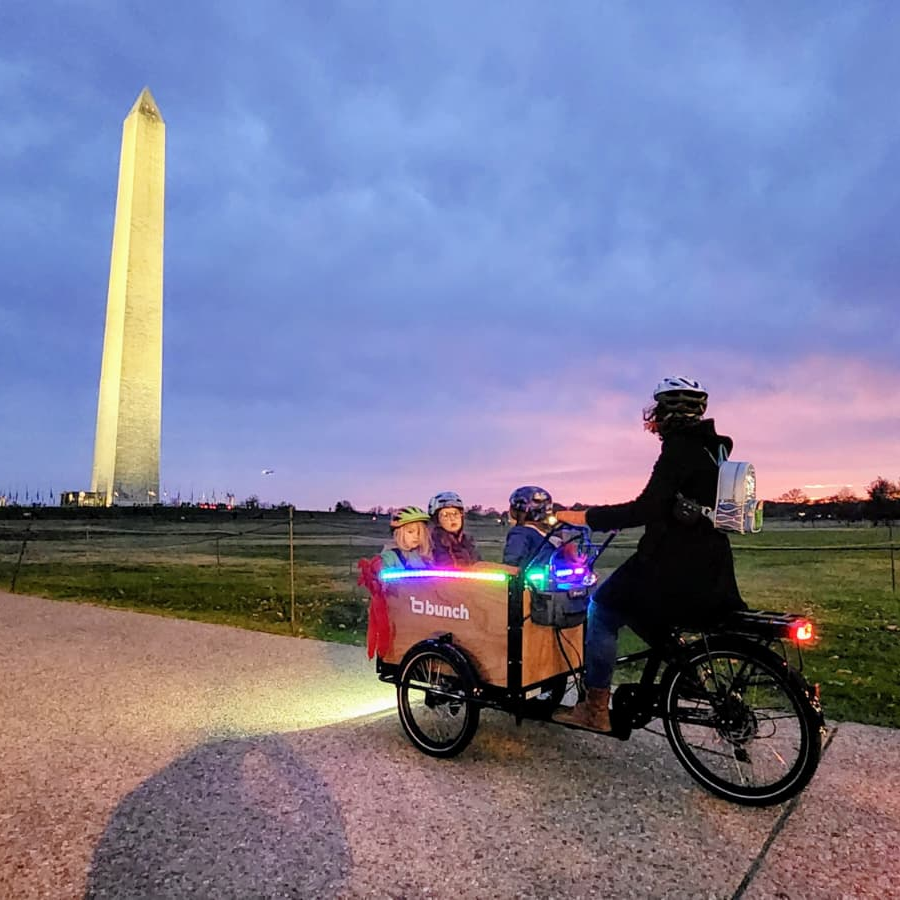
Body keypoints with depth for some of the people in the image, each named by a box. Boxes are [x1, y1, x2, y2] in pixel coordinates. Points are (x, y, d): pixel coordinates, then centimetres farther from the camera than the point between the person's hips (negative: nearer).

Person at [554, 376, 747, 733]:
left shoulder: (681, 448, -15)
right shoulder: (709, 447, 13)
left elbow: (648, 508, -24)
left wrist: (586, 516, -19)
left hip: (679, 568, -9)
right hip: (708, 570, 9)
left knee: (602, 609, 1)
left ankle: (595, 708, 5)